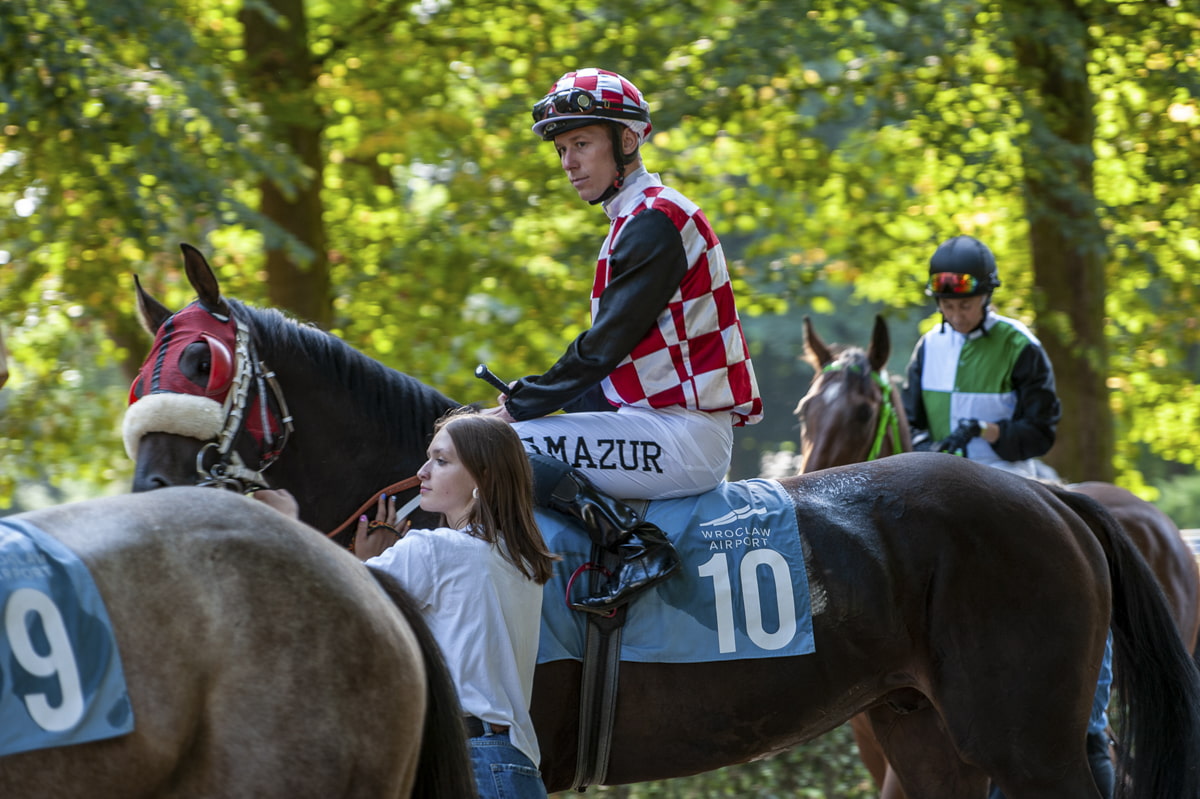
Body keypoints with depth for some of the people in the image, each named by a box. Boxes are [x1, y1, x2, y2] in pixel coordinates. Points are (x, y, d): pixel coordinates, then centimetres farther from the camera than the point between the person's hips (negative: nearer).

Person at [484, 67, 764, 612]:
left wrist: (524, 404, -7)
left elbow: (606, 345, -15)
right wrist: (526, 398, 9)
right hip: (669, 428, 10)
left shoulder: (655, 221, -12)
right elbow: (607, 352, 19)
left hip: (685, 436, -10)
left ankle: (634, 544, -21)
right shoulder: (637, 218, 19)